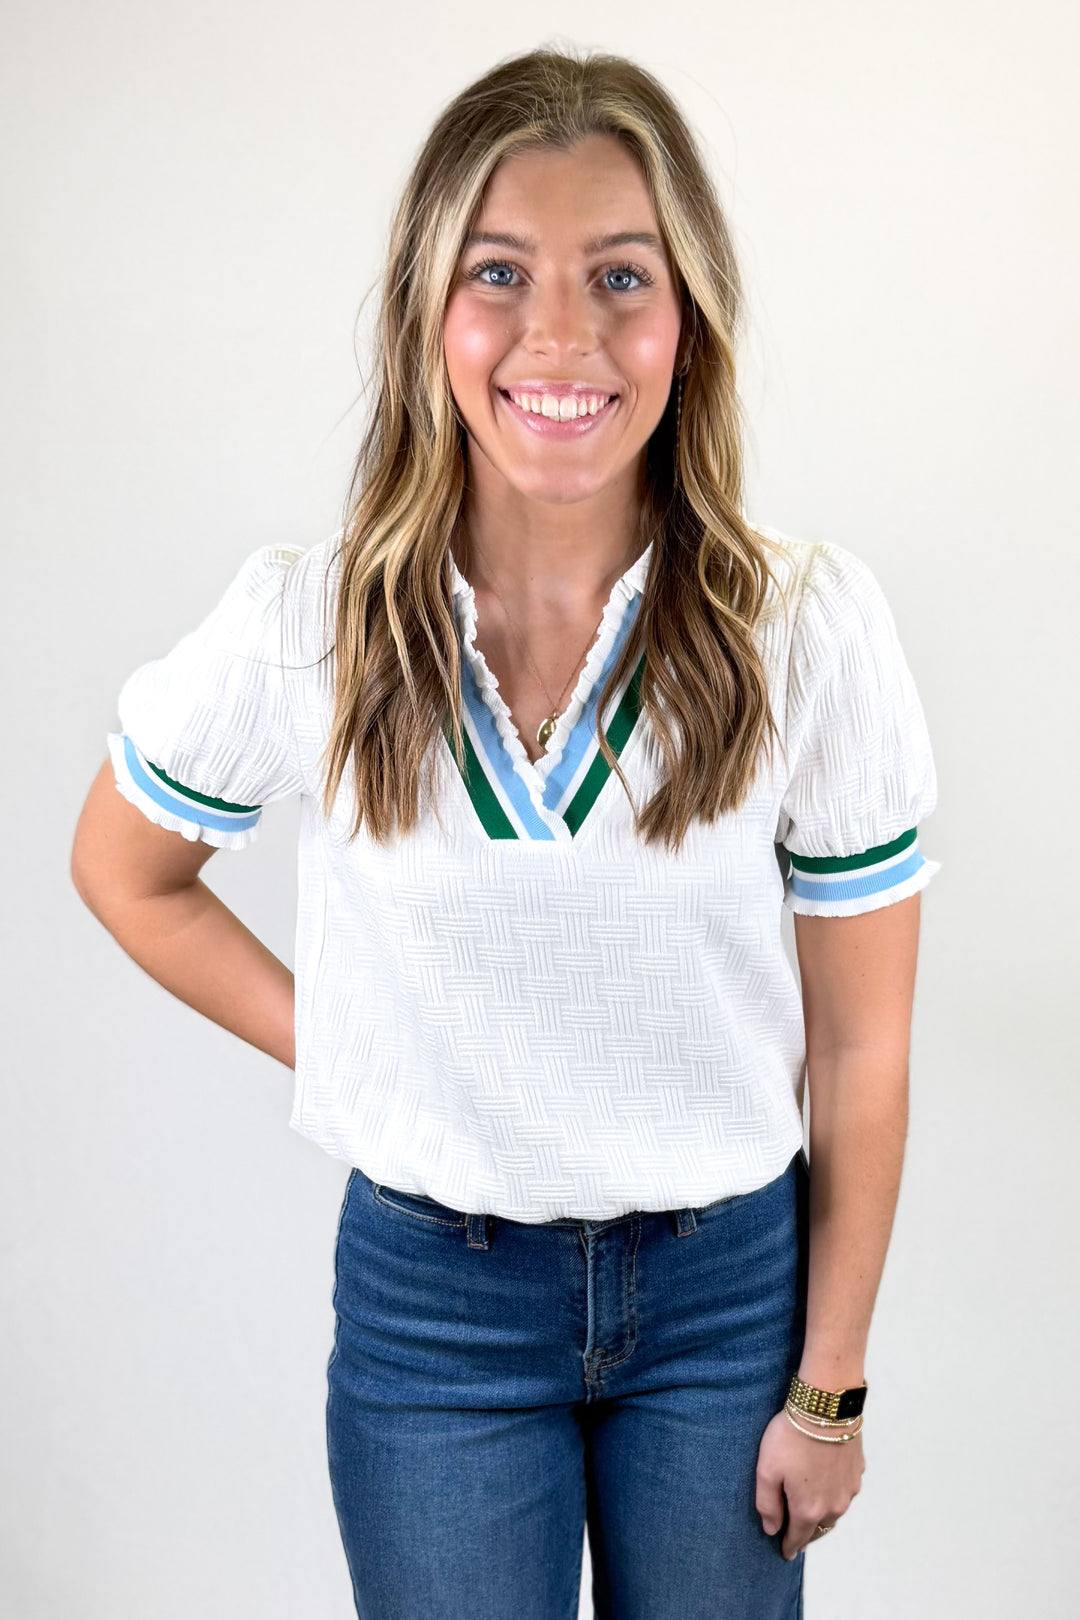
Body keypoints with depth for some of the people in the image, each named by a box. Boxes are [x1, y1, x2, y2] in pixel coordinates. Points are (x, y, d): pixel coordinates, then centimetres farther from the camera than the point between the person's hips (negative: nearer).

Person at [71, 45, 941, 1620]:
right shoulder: (306, 626, -14)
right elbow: (125, 870, 5)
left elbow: (860, 1045, -7)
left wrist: (830, 1385, -2)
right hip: (430, 1294, 0)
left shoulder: (810, 622, -15)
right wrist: (344, 1054, -3)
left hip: (729, 1285, 1)